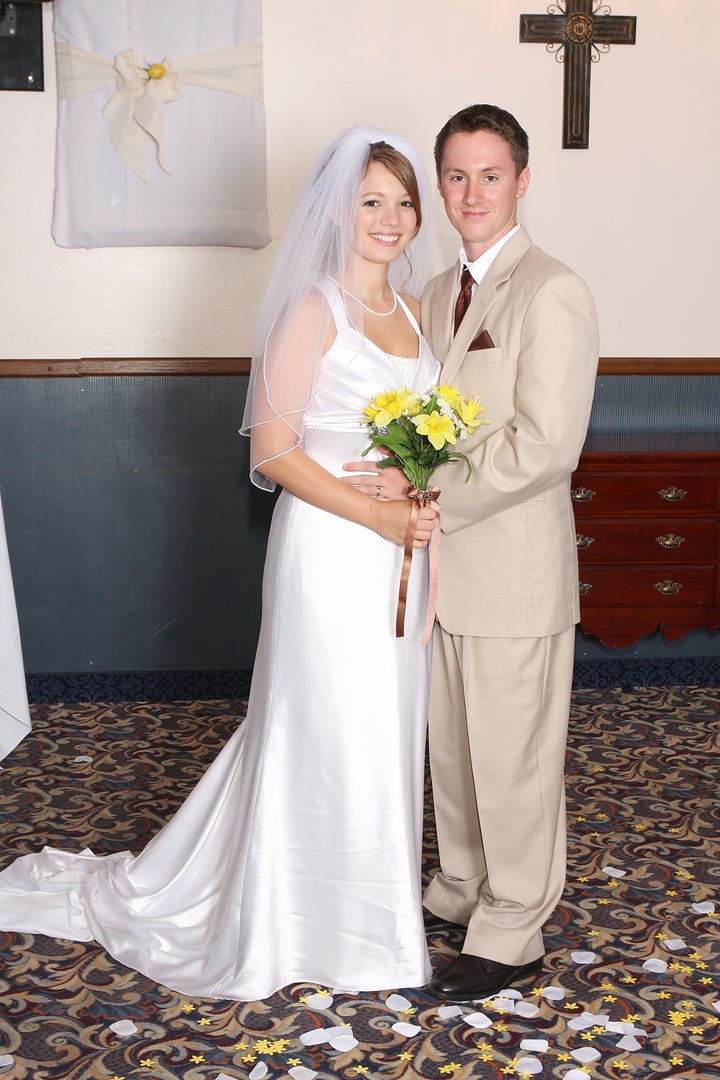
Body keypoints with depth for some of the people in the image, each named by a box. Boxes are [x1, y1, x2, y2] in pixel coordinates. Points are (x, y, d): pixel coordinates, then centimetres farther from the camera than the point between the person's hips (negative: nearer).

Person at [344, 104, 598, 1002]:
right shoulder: (439, 295, 13)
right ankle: (461, 888, 40)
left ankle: (510, 936, 22)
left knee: (512, 754, 6)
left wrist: (430, 493, -18)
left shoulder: (552, 293, -14)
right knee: (452, 743, 20)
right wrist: (409, 486, -2)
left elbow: (546, 445, -22)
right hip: (444, 564, 8)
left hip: (514, 570, -7)